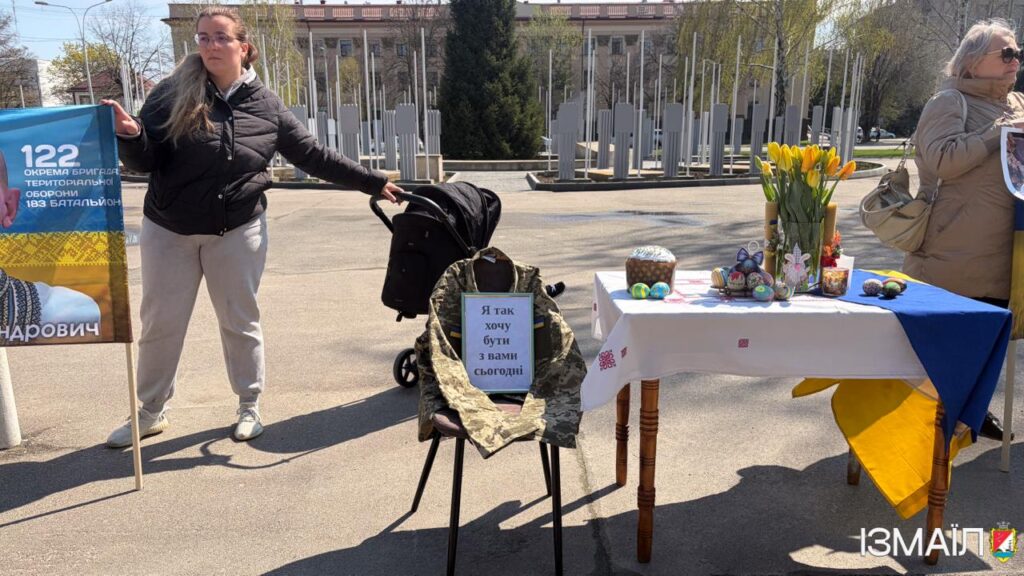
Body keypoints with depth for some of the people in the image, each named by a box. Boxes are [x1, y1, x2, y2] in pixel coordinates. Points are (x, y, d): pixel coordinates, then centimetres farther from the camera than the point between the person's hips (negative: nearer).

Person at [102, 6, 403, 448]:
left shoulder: (266, 105, -3)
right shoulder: (174, 93, -5)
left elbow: (314, 156, 2)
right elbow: (145, 160, -6)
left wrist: (374, 183, 0)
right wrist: (130, 134, -28)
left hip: (237, 231, 0)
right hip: (168, 230, 1)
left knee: (240, 322, 9)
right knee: (160, 324, 10)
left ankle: (249, 406, 27)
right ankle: (150, 412, 28)